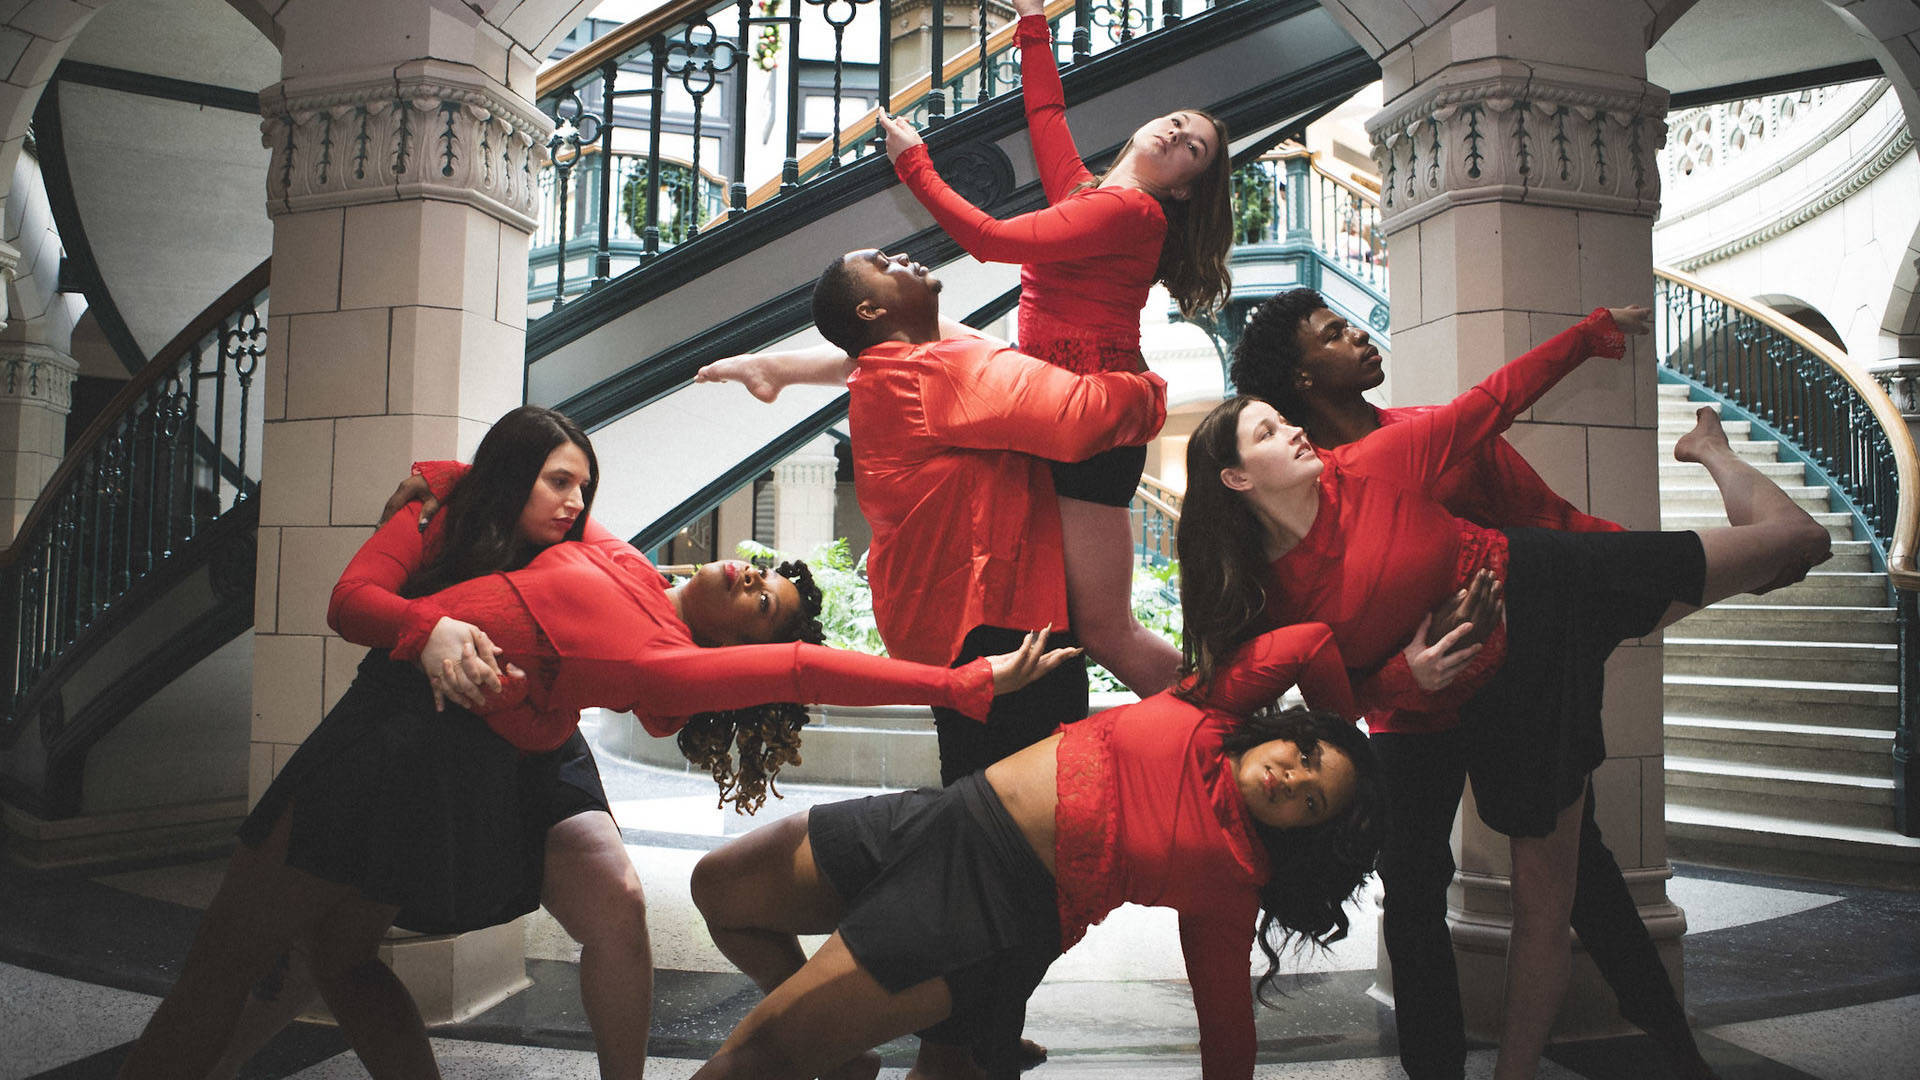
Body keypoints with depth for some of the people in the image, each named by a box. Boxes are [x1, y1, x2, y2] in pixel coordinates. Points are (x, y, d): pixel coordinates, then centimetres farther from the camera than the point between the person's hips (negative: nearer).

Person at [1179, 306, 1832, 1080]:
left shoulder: (1366, 467, -13)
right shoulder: (1274, 601, -13)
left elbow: (1487, 407, -4)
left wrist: (1593, 332, -1)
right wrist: (1404, 678, -25)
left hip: (1551, 587, 2)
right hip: (1500, 690, -1)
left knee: (1792, 538, 11)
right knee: (1543, 901, 4)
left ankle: (1708, 450, 43)